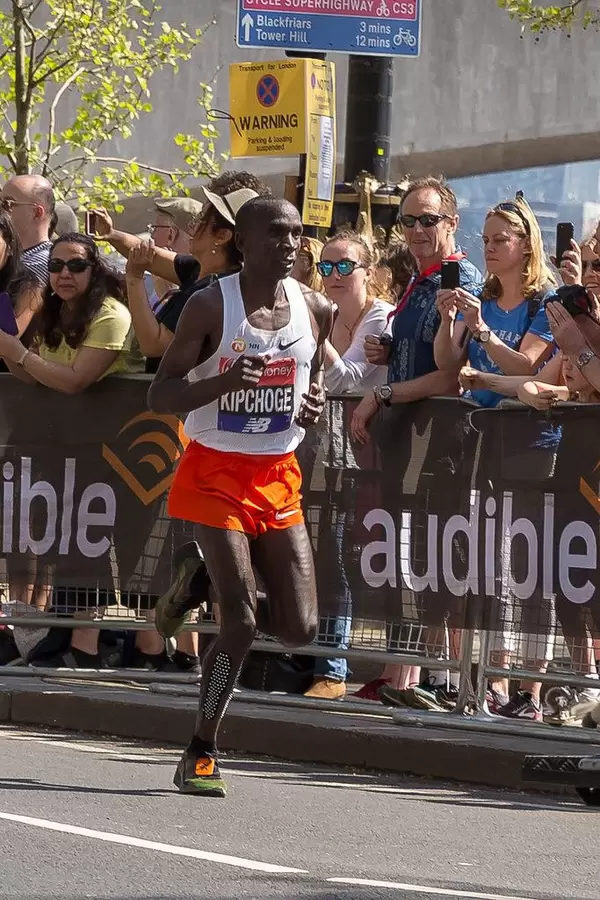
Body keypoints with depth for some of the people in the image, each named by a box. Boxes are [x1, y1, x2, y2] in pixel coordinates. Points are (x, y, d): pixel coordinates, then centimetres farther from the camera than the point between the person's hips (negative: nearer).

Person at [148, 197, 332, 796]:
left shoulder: (315, 310, 3)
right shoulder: (211, 307, -11)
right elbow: (159, 397, -11)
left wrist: (314, 406, -4)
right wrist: (223, 382, -28)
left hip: (278, 476, 5)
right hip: (215, 471, -5)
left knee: (299, 628, -1)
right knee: (242, 622, -14)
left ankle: (203, 584, 27)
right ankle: (200, 754, 0)